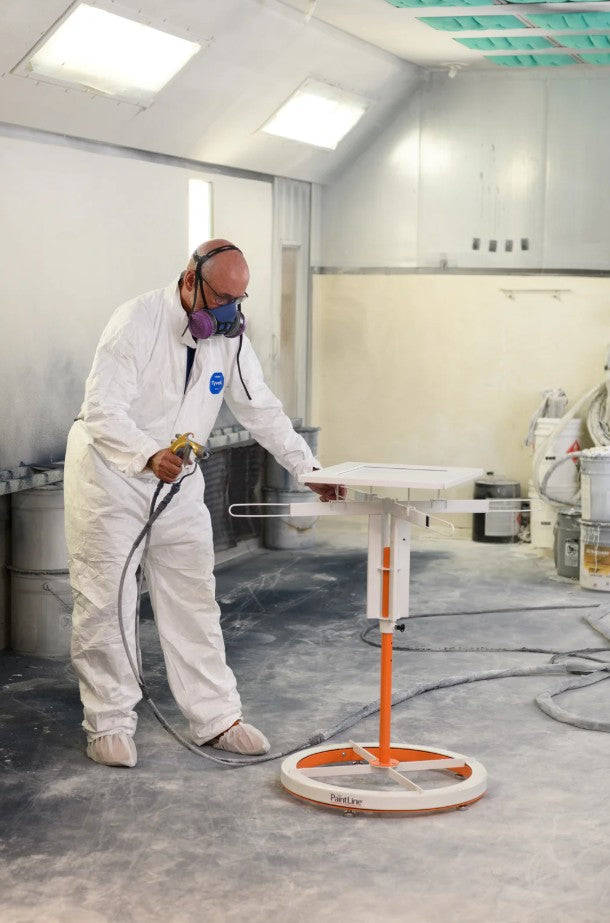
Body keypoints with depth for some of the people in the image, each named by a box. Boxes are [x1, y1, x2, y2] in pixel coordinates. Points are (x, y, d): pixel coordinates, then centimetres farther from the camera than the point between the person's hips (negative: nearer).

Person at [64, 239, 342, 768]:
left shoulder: (229, 337, -1)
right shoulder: (137, 321, -21)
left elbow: (262, 410, 5)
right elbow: (102, 411, -28)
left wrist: (309, 469, -4)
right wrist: (150, 457, -44)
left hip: (178, 481, 6)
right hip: (109, 472, -6)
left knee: (194, 600, 8)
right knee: (106, 603, -1)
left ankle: (216, 719, 15)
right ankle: (109, 725, 10)